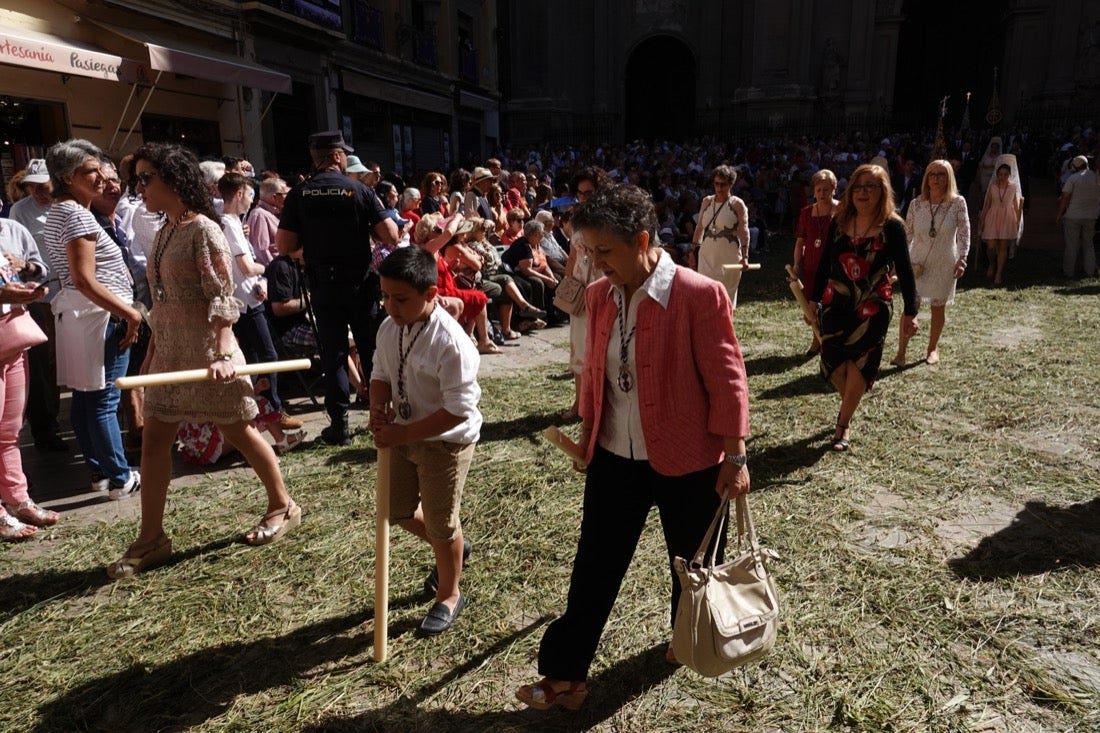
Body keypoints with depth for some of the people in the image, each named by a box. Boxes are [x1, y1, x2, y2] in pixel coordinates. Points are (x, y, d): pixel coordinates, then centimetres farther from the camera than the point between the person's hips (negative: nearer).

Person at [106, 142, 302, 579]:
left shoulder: (203, 229, -13)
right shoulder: (164, 231, 12)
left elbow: (222, 298, -20)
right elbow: (162, 299, 17)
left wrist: (224, 352, -29)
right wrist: (152, 349, 18)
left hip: (204, 349, -8)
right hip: (168, 350, 8)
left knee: (238, 431, 4)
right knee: (153, 440, 8)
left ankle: (283, 507, 23)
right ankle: (151, 538, 18)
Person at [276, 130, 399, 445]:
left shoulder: (298, 195, -3)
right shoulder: (360, 190, -7)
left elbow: (284, 246, -6)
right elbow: (391, 237, -11)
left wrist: (312, 234, 11)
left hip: (323, 285, 1)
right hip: (360, 282, -1)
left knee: (333, 353, 8)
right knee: (372, 349, 13)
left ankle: (339, 424, 9)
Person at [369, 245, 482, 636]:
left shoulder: (450, 341, -29)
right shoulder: (389, 328, -5)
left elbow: (458, 409, -28)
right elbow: (381, 375, 9)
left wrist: (404, 433, -25)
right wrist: (379, 409, -13)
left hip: (446, 441, -8)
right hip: (404, 435, 8)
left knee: (441, 523, 7)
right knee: (399, 510, 21)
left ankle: (449, 595, 33)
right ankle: (451, 548, 49)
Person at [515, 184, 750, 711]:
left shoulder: (699, 295, -18)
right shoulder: (599, 295, -1)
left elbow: (726, 379, -14)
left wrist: (734, 456, -10)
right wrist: (588, 430, 17)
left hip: (687, 461, -4)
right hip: (614, 458, 4)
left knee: (692, 564, 19)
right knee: (594, 567, 11)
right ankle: (565, 674, 26)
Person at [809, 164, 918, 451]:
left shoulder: (892, 226, -6)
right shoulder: (839, 222, 2)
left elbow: (905, 271, -4)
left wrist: (910, 312, -7)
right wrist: (814, 299, 12)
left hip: (872, 310, -3)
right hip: (835, 306, 3)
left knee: (857, 369, 3)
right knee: (833, 365, 5)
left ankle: (843, 425, 20)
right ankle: (849, 407, 36)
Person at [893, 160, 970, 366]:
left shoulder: (958, 203, -7)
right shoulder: (916, 204, -4)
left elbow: (964, 233, -8)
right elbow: (907, 234, 2)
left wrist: (962, 258, -17)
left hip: (944, 264, 0)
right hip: (917, 263, 0)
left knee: (938, 307, 12)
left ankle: (933, 348, 30)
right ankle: (901, 352, -3)